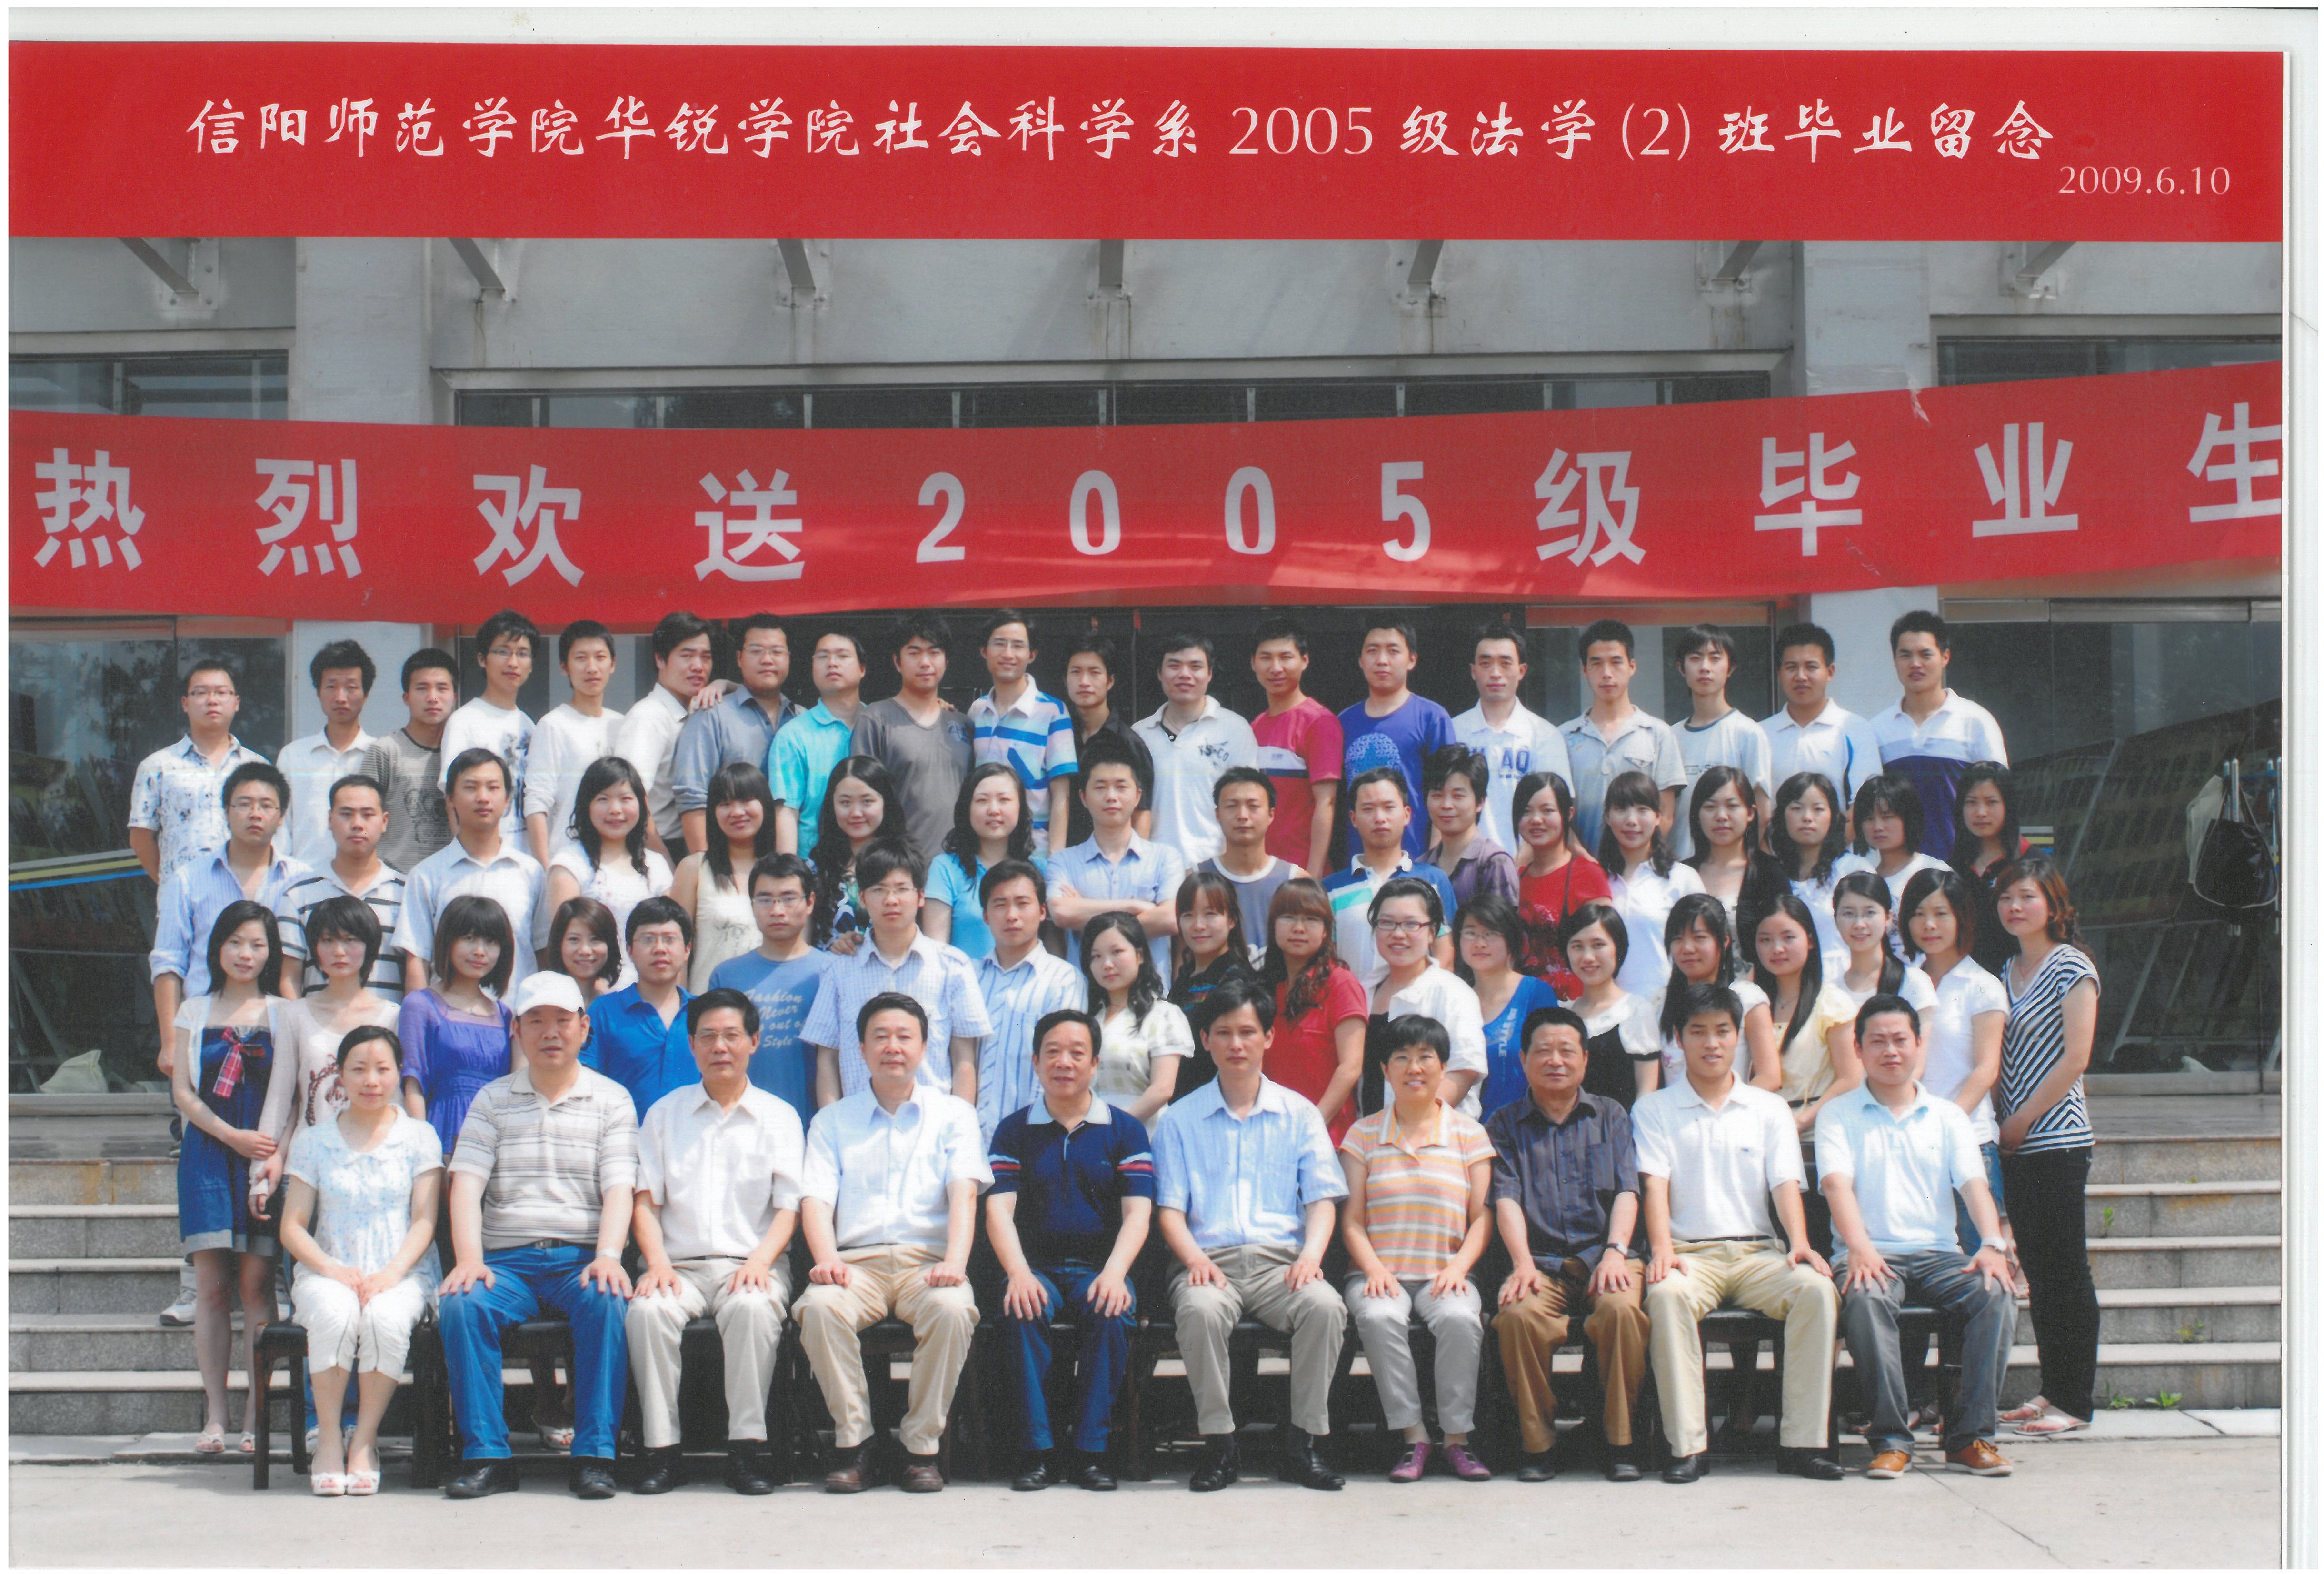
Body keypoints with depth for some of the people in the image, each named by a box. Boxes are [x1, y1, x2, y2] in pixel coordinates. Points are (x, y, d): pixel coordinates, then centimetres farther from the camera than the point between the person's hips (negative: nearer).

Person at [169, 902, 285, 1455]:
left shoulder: (281, 1014, 10)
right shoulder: (194, 1012, 13)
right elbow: (182, 1091, 6)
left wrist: (271, 1149, -11)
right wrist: (232, 1136, -8)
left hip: (263, 1156, -1)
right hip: (208, 1154, 1)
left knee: (257, 1281, -7)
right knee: (211, 1285, -3)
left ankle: (255, 1415, -4)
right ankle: (215, 1414, 1)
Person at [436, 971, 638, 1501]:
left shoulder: (611, 1099, 12)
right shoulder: (492, 1099, 15)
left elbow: (619, 1188, 1)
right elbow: (467, 1182, 3)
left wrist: (609, 1255, -18)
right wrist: (468, 1258, -14)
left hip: (581, 1258, -1)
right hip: (506, 1258, 1)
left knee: (607, 1301, -34)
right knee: (460, 1305, -29)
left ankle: (595, 1455, -27)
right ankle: (487, 1456, -23)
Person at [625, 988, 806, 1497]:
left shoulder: (779, 1116, 14)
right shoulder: (664, 1114, 18)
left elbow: (789, 1207, 6)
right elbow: (645, 1200, 10)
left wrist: (760, 1261, -12)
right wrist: (657, 1262, -8)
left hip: (753, 1263, -1)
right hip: (680, 1264, 1)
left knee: (754, 1308, -35)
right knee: (647, 1311, -31)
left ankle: (747, 1447, -29)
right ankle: (662, 1450, -24)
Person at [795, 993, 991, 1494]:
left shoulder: (953, 1114, 16)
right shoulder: (832, 1121, 19)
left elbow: (964, 1194, 1)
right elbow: (816, 1198, 6)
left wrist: (954, 1262, -18)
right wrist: (826, 1259, -15)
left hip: (926, 1260, -1)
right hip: (856, 1262, 1)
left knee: (953, 1310, -34)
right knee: (819, 1307, -33)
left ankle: (921, 1447, -20)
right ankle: (852, 1444, -20)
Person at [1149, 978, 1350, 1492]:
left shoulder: (1299, 1114, 16)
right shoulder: (1179, 1120, 14)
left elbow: (1322, 1198, 9)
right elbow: (1169, 1209, 8)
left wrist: (1311, 1254, -12)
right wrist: (1194, 1258, -13)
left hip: (1281, 1260, 1)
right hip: (1209, 1260, -1)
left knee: (1325, 1306, -32)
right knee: (1201, 1310, -36)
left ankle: (1303, 1444, -18)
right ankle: (1219, 1445, -21)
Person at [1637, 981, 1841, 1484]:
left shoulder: (1769, 1109, 18)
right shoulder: (1653, 1111, 13)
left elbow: (1785, 1184, 7)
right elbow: (1655, 1184, 0)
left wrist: (1800, 1243, -12)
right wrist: (1661, 1249, -18)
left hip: (1759, 1252, 2)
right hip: (1690, 1254, -2)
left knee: (1817, 1288, -29)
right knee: (1666, 1295, -36)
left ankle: (1802, 1441, -26)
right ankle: (1687, 1445, -33)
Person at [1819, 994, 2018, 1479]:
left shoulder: (1947, 1116, 17)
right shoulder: (1839, 1115, 9)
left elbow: (1973, 1184, 3)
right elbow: (1838, 1184, -7)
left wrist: (1992, 1245, -17)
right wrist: (1860, 1248, -26)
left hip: (1937, 1254, 3)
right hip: (1871, 1255, -2)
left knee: (1998, 1295, -27)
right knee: (1865, 1299, -36)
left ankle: (1968, 1435, -22)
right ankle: (1891, 1439, -29)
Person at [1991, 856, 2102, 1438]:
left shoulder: (2071, 967, -7)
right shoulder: (2007, 973, 14)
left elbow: (2075, 1059, -13)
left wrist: (2021, 1120, -11)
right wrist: (2000, 1120, 6)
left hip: (2058, 1138, -7)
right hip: (2015, 1143, 7)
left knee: (2066, 1268, -4)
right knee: (2037, 1267, 10)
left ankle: (2076, 1401, 1)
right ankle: (2052, 1389, 16)